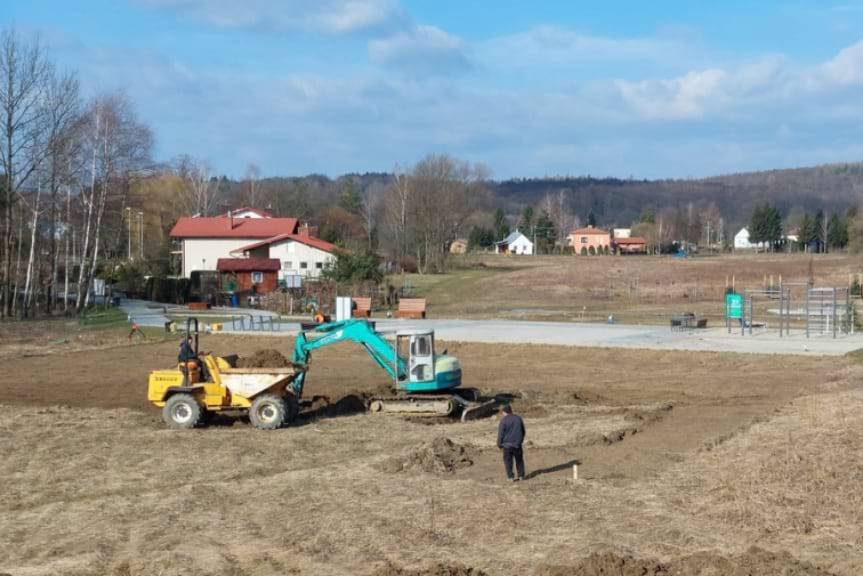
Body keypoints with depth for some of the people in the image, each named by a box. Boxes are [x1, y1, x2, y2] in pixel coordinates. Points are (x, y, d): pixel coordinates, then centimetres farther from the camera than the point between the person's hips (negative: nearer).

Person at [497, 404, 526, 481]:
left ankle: (510, 477, 3)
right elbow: (523, 431, 14)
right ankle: (521, 476, 20)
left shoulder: (503, 421, -12)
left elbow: (500, 434, -10)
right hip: (517, 444, 4)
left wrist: (499, 444, 3)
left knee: (508, 461, 6)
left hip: (507, 444, -4)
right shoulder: (518, 418, 4)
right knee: (519, 460, 16)